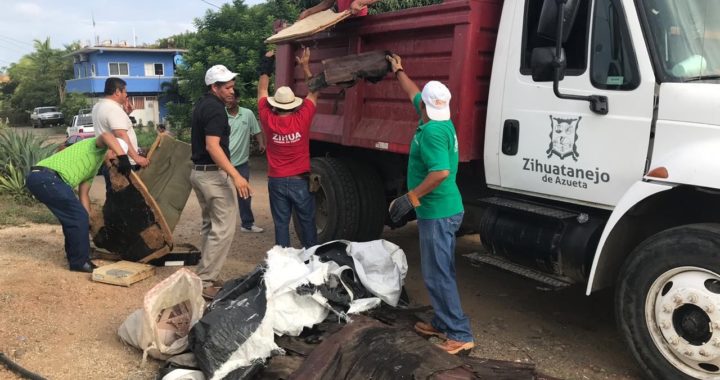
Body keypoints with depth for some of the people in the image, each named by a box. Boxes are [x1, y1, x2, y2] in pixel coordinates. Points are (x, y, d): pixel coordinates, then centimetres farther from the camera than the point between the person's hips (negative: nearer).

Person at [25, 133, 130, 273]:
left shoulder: (93, 166, 30)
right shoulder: (98, 148, 3)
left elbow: (83, 194, 32)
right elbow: (106, 136, -23)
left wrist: (88, 222, 29)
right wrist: (123, 158, -30)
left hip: (37, 177, 11)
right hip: (47, 178, -11)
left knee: (73, 217, 21)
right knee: (78, 217, -4)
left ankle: (76, 258, 30)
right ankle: (79, 262, 5)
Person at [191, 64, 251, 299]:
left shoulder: (202, 104, 13)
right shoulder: (215, 108, -17)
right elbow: (213, 146, -27)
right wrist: (235, 175, -31)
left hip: (199, 172, 11)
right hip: (214, 174, -11)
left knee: (210, 225, 17)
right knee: (224, 227, -8)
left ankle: (206, 276, 22)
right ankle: (205, 282, -7)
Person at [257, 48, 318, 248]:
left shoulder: (269, 120, -7)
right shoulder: (302, 119, -11)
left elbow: (262, 91, 8)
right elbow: (313, 93, 4)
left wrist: (266, 66, 16)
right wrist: (305, 66, 10)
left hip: (276, 181, 1)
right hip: (300, 180, -1)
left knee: (281, 224, 7)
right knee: (307, 222, 11)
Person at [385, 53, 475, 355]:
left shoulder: (432, 131, -21)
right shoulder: (441, 121, 9)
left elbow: (441, 172, -31)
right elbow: (414, 93, 26)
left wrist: (410, 198, -24)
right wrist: (398, 71, 40)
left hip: (437, 212, -10)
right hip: (445, 209, 10)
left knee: (437, 274, -5)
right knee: (439, 271, 17)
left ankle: (460, 335, -1)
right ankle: (443, 323, 28)